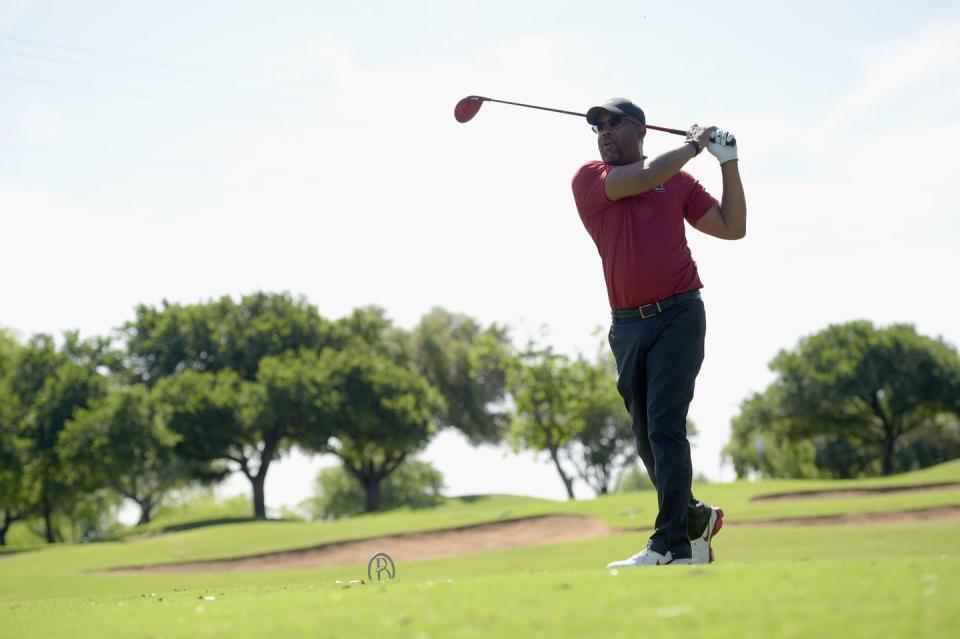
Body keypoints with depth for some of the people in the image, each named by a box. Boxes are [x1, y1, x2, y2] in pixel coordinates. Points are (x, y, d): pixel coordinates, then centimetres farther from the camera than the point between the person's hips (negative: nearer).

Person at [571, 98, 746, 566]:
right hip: (627, 325, 3)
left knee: (665, 429, -14)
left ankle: (670, 545, -15)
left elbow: (732, 227, 11)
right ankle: (696, 519, 28)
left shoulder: (679, 181, 10)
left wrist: (728, 163, 6)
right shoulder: (589, 179, 6)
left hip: (678, 315, -3)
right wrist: (694, 145, 3)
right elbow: (645, 176, -10)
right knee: (647, 440, 8)